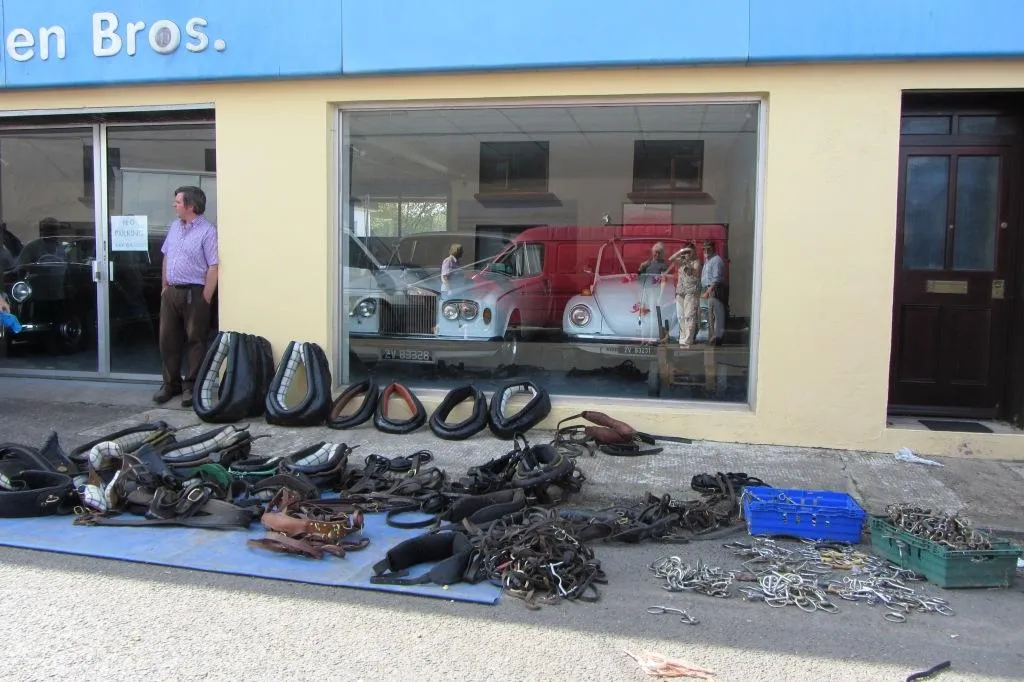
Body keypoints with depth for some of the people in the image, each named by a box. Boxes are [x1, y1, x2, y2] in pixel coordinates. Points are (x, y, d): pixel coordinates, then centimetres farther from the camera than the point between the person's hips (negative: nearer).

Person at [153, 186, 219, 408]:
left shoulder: (207, 231, -12)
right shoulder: (174, 227, 13)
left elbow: (213, 266, -15)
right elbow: (166, 257, 20)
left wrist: (205, 298, -16)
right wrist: (164, 286, 15)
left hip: (193, 293, -7)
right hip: (171, 292, 8)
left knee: (195, 341, 1)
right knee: (168, 340, 10)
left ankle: (191, 386, 8)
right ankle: (171, 383, 21)